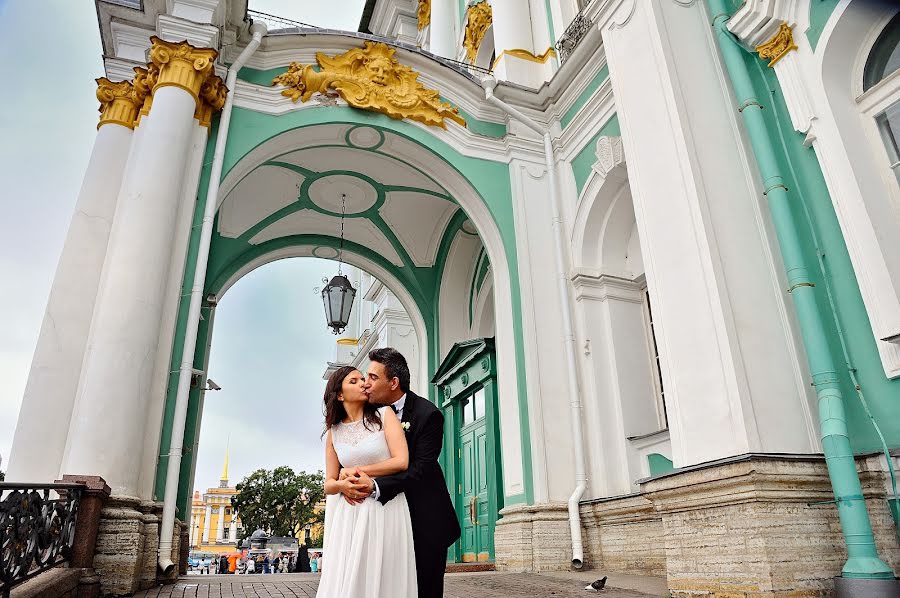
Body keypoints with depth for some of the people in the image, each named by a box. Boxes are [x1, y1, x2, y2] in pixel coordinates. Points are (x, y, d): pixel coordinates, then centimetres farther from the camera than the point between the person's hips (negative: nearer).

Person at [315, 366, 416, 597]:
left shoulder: (384, 415, 0)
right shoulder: (334, 431, 9)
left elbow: (401, 461, -11)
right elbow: (329, 484, 11)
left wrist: (355, 472, -5)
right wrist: (342, 485, -13)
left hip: (386, 511, -3)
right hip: (349, 517, 3)